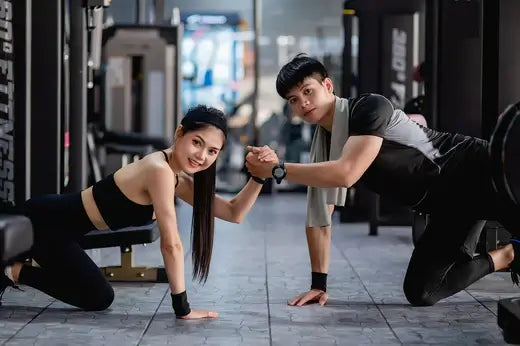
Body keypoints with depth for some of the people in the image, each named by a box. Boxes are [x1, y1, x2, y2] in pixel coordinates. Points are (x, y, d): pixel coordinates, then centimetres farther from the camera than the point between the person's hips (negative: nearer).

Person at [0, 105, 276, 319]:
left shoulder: (180, 178, 3)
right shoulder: (160, 169, -25)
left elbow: (233, 213, 7)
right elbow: (171, 244, -25)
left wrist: (259, 177, -6)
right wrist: (182, 307, -21)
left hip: (55, 218, 9)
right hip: (44, 221, -9)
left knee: (99, 298, 22)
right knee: (98, 299, -2)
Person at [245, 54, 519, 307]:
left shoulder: (370, 108, -17)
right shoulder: (321, 148, 6)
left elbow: (347, 174, -31)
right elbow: (318, 218, 11)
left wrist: (276, 170, -23)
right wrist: (319, 284, 8)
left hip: (478, 174, -7)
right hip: (449, 206, 7)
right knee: (420, 291, -5)